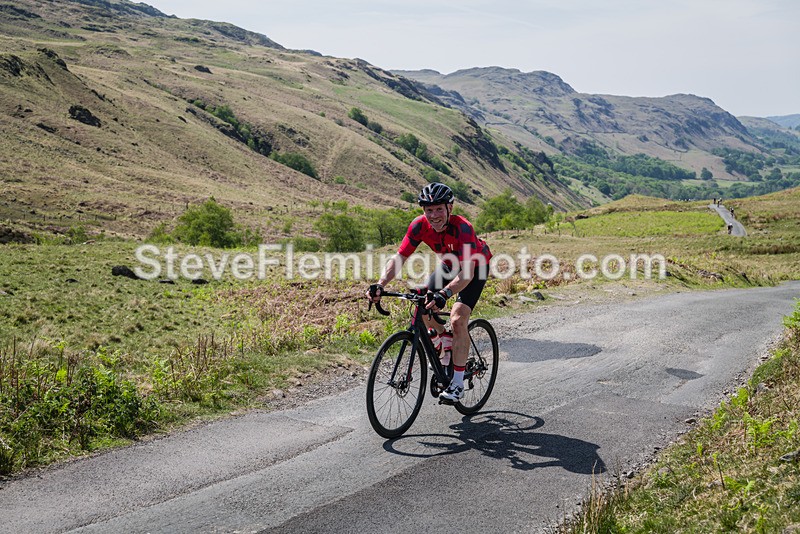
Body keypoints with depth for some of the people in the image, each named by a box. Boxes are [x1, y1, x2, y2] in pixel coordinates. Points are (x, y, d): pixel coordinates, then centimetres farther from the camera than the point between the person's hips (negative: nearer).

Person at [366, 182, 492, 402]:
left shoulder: (462, 228, -39)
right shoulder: (419, 226, -24)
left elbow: (467, 273, -45)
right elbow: (399, 258, -24)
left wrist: (444, 294, -61)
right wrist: (379, 285, -39)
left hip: (476, 267, -6)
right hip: (450, 264, 6)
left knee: (457, 320, -21)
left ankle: (458, 384, -12)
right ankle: (444, 339, 21)